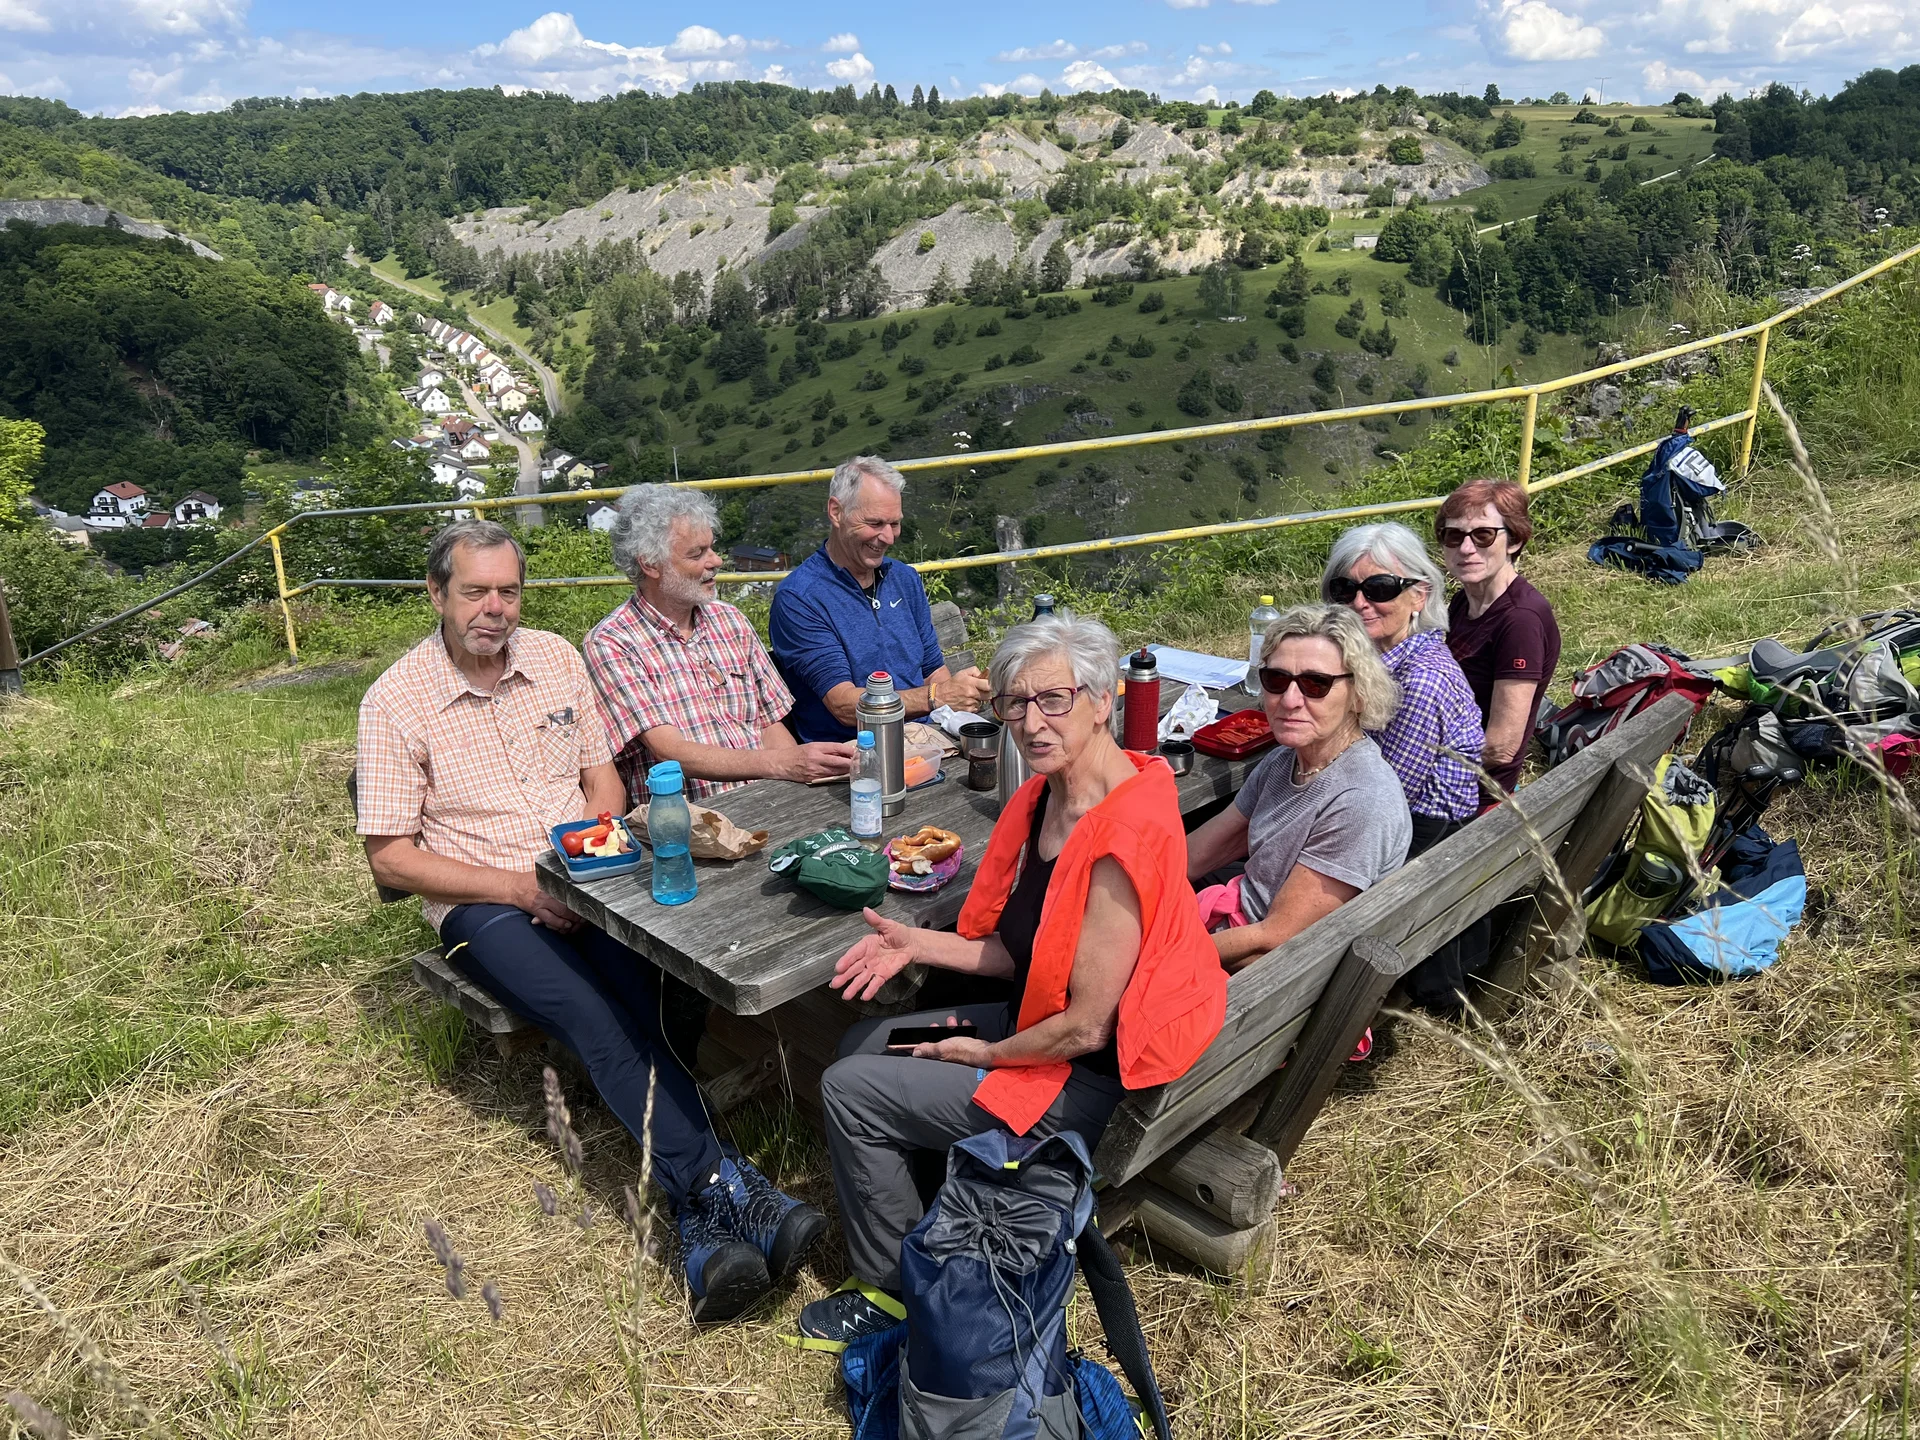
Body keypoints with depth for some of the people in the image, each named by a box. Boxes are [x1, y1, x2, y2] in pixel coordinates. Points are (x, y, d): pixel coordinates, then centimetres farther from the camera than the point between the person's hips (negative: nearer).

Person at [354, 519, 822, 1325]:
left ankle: (702, 1223, -31)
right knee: (592, 1013, -30)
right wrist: (522, 887, -14)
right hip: (482, 905, -2)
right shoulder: (396, 701, -4)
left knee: (637, 994, -28)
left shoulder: (555, 659, 7)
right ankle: (722, 1185, -31)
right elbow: (390, 858, -5)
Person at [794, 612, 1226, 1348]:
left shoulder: (1124, 840, -31)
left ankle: (896, 1291, 15)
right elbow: (1022, 949, 7)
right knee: (861, 1044, 17)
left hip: (1084, 1078, -10)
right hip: (1035, 1019, 10)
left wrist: (983, 1054, -11)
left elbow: (1085, 1025, -26)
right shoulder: (1043, 797, -1)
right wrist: (918, 945, -4)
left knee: (850, 1091, -6)